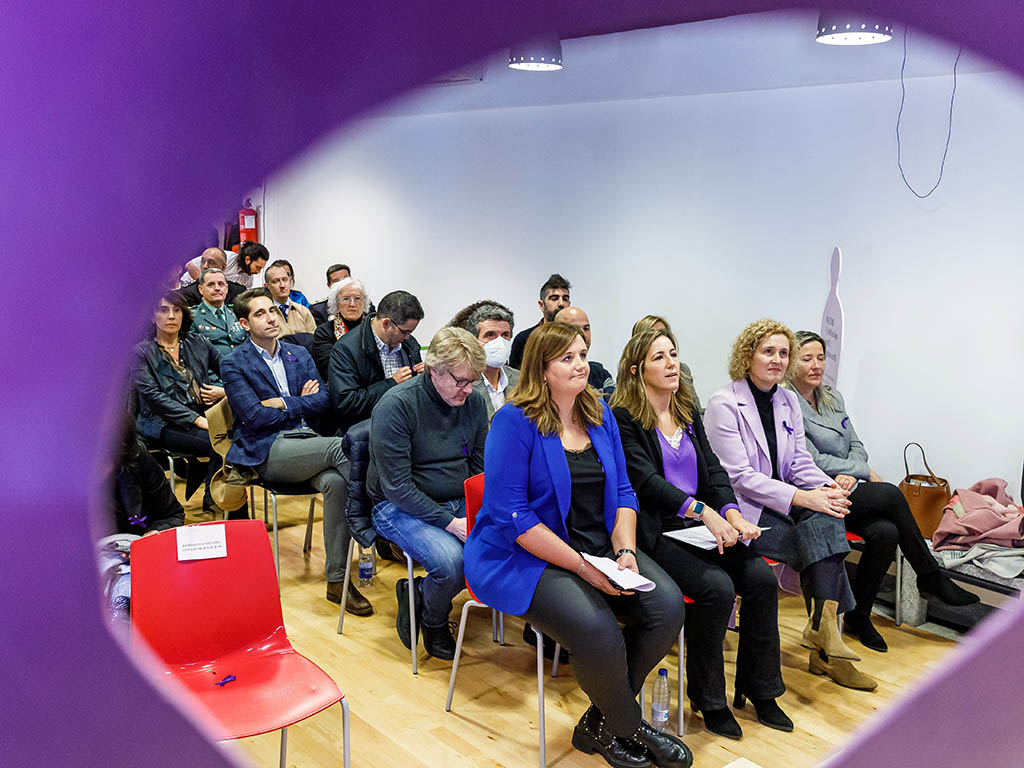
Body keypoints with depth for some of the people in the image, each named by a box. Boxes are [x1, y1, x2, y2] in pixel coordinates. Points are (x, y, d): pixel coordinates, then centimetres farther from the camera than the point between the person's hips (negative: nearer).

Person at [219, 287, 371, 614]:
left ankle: (336, 580, -23)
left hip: (305, 444, 4)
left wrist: (283, 403, -6)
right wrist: (301, 403, -1)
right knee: (342, 446, -30)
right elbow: (255, 417, -8)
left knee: (335, 481, -30)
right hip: (266, 452, -4)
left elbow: (322, 400, 7)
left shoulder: (299, 354, 18)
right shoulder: (234, 364, 3)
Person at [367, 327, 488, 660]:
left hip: (460, 503, 6)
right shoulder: (396, 405, -16)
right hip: (400, 507, -6)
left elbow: (480, 467, 11)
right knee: (451, 560, -32)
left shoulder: (473, 401, 2)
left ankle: (418, 592, 3)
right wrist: (450, 522, -23)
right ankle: (433, 622, 5)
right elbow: (397, 486, -19)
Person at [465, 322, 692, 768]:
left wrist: (625, 552, -8)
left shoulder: (600, 414, 9)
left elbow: (622, 492, 11)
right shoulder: (515, 422, -12)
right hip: (525, 556, -7)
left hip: (599, 546, 7)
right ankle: (631, 727, 5)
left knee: (668, 606, -15)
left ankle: (601, 723, 6)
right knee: (599, 633, -29)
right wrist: (583, 566, -21)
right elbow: (510, 515, -17)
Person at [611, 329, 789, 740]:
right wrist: (704, 511, -27)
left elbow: (713, 470, 10)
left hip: (703, 524, 7)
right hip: (656, 532, -7)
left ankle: (759, 690, 6)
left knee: (762, 578, -13)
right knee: (717, 587, -25)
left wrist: (731, 512, -9)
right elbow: (646, 479, -17)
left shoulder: (688, 412, 16)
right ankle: (707, 699, -3)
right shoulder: (623, 418, -6)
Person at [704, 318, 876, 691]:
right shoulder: (723, 404, -9)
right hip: (742, 510, -6)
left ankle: (823, 628, -24)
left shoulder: (788, 401, 13)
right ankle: (826, 643, -19)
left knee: (827, 516, -25)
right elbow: (739, 476, -16)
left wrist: (827, 487, -12)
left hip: (781, 503, 6)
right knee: (824, 540, -24)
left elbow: (800, 462, 11)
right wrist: (801, 497, -24)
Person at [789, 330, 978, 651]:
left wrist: (852, 475, -8)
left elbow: (856, 446, 15)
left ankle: (858, 616, -5)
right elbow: (813, 461, -13)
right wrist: (866, 472, -6)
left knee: (886, 532, -23)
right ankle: (930, 577, -6)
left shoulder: (833, 398, 16)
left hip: (848, 489, 7)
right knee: (891, 494, -26)